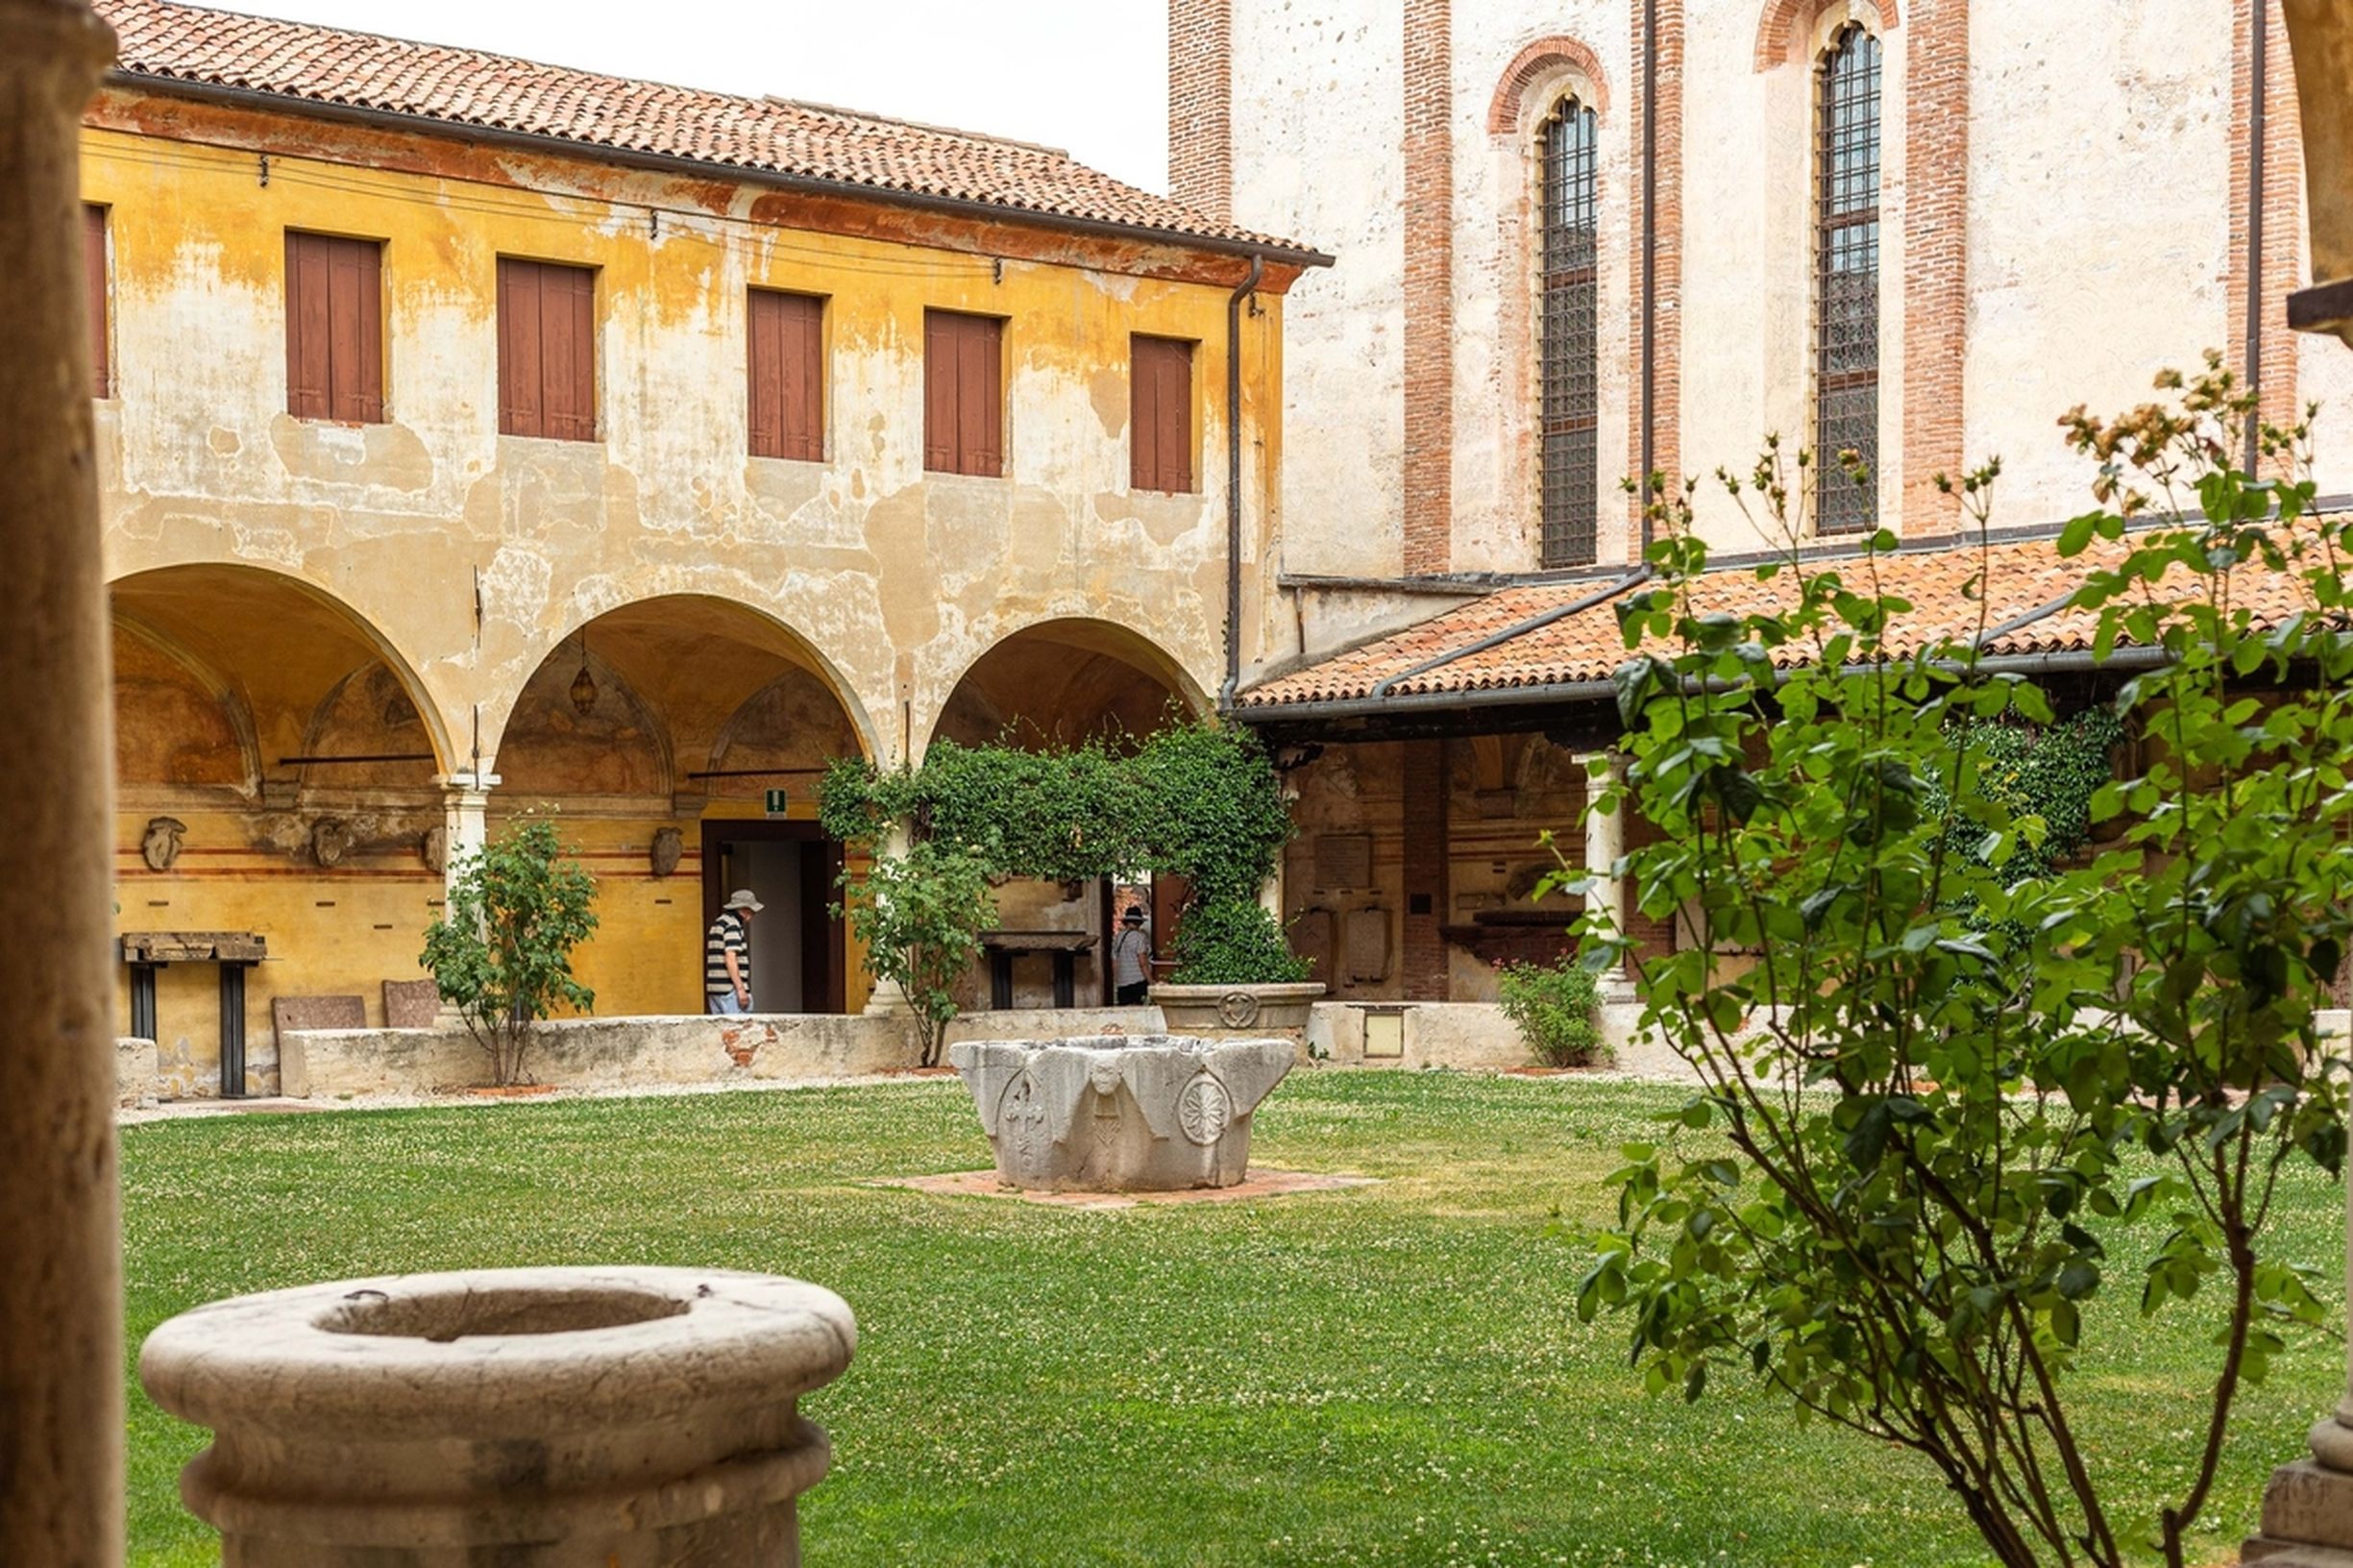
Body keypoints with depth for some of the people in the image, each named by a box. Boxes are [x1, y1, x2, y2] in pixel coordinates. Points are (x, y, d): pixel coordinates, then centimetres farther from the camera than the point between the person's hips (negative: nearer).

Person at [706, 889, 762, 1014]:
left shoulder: (717, 924, 19)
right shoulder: (732, 926, -11)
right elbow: (730, 959, -20)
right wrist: (740, 989, -20)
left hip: (714, 989, 10)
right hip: (730, 989, -10)